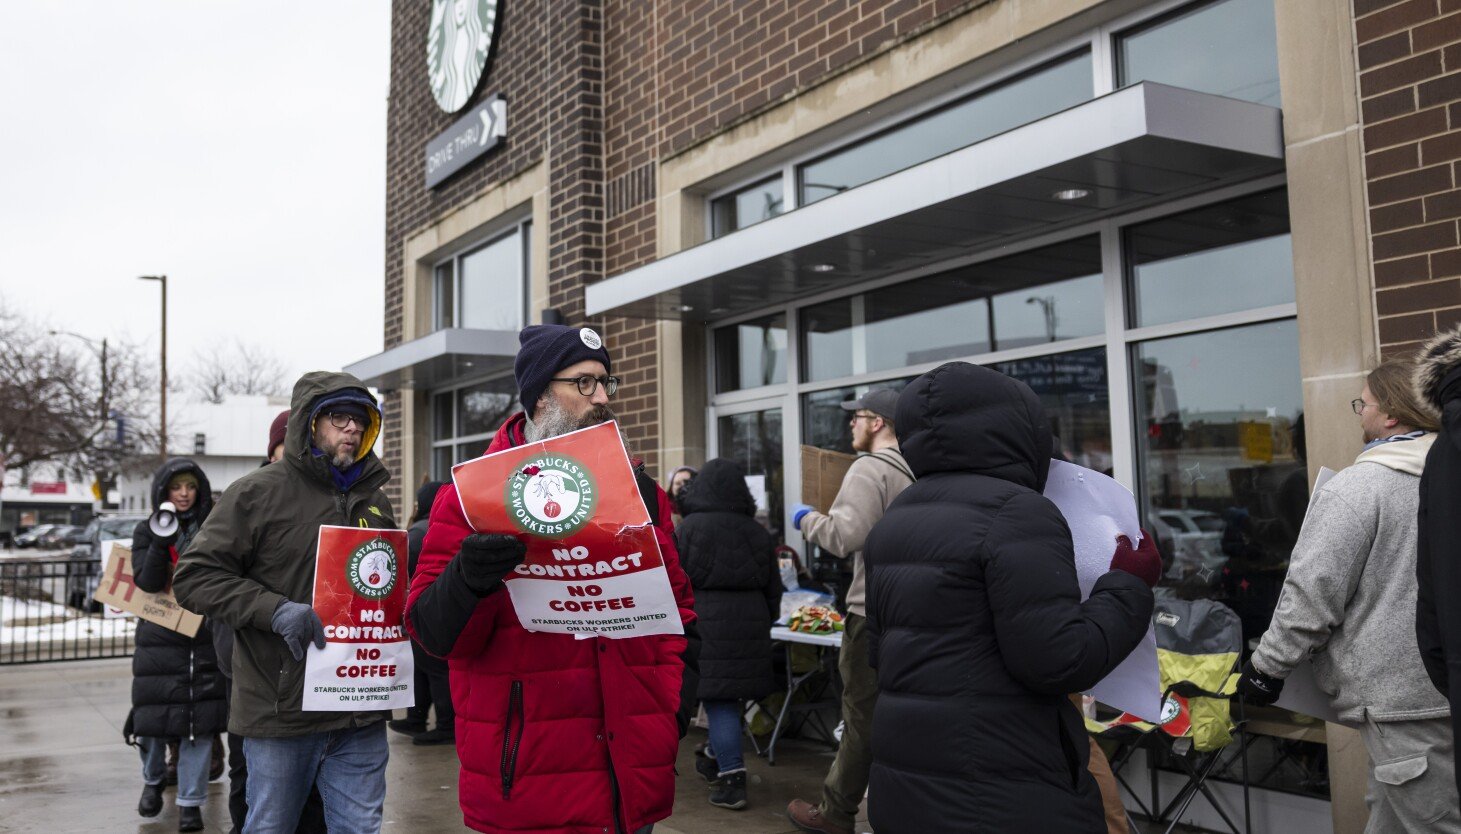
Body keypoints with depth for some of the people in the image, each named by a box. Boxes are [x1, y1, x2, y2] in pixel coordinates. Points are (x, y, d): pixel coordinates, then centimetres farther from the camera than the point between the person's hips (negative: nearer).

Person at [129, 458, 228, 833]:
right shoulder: (147, 530, 4)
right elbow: (147, 582, -9)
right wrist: (161, 543, -22)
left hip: (205, 640, 0)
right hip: (159, 640, 0)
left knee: (200, 723, -2)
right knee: (153, 718, 6)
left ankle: (191, 801, 7)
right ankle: (153, 781, 34)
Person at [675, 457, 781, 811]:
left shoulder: (687, 528, -3)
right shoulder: (756, 532, 9)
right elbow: (773, 587, 15)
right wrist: (765, 621, 27)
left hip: (706, 623, -4)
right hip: (750, 622, 4)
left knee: (718, 700, -2)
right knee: (733, 695, 16)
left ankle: (732, 780, -4)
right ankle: (718, 759, 33)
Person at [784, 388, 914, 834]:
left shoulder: (869, 468, -13)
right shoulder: (916, 472, 11)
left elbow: (843, 535, -21)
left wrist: (805, 518, -2)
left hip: (874, 613, -8)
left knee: (863, 716, 2)